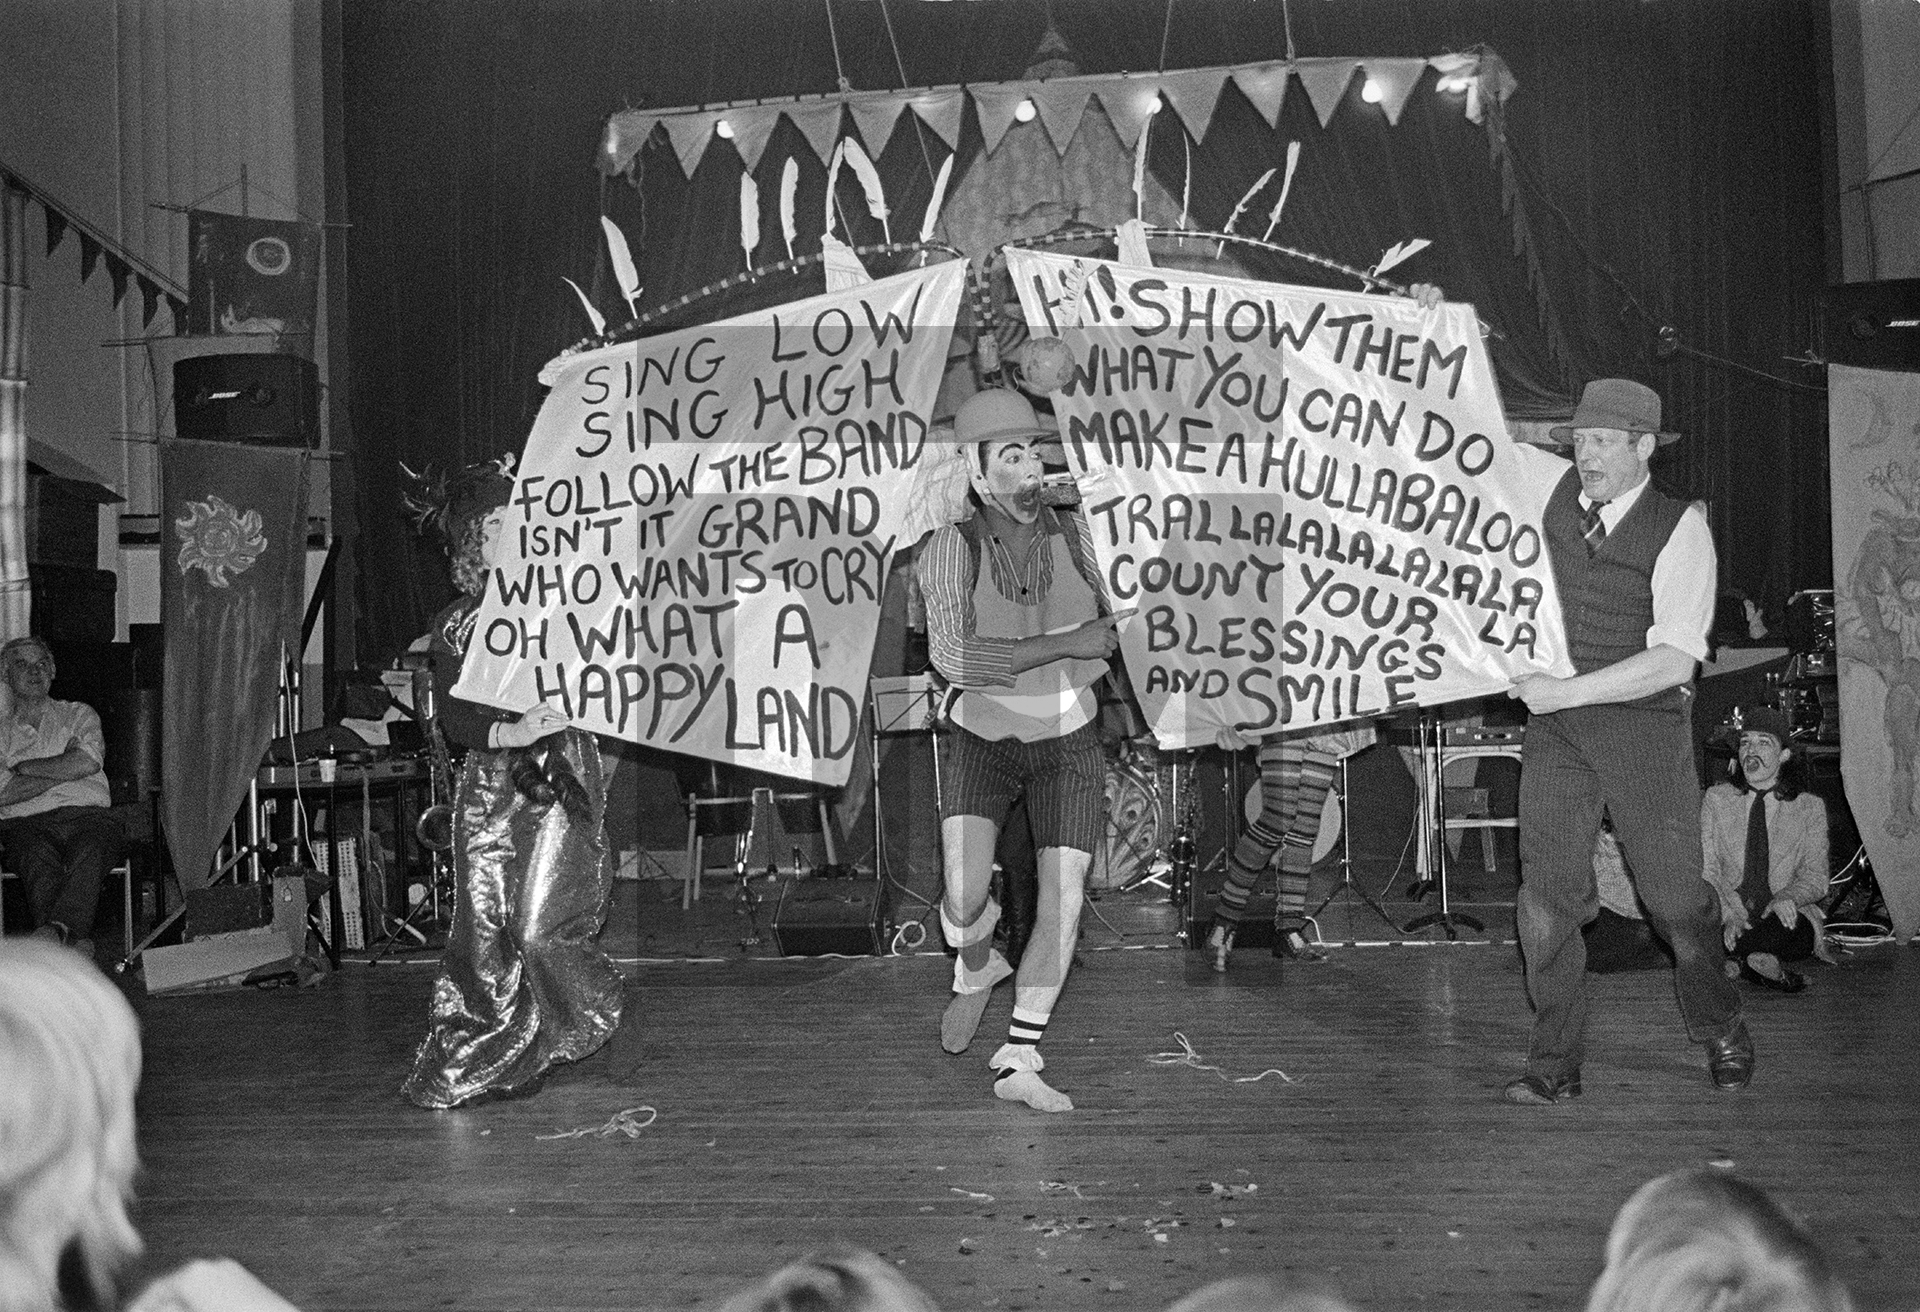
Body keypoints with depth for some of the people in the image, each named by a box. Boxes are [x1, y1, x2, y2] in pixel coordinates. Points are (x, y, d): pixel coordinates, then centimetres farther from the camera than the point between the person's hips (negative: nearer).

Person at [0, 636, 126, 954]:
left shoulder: (78, 714, 22)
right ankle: (74, 943, -50)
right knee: (38, 857, -36)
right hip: (27, 823, 0)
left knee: (93, 846, -37)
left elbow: (87, 763, 0)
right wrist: (64, 767, 1)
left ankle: (54, 931, -52)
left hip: (87, 813, 0)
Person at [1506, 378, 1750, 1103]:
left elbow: (1674, 661, -17)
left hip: (1643, 720, -3)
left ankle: (1723, 1036, 32)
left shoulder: (1680, 528, -9)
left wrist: (1568, 690, -21)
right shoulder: (1550, 493, 2)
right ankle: (1555, 1061, 7)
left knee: (1675, 892, 6)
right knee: (1547, 890, -4)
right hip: (1555, 721, 3)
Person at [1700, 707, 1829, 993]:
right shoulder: (1715, 799, 12)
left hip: (1787, 919, -1)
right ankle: (1769, 969, -24)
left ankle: (1744, 964, -18)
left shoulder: (1809, 807, 10)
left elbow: (1815, 879, 5)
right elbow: (1707, 871, 3)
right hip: (1727, 919, 1)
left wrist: (1785, 897, -20)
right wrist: (1729, 914, -17)